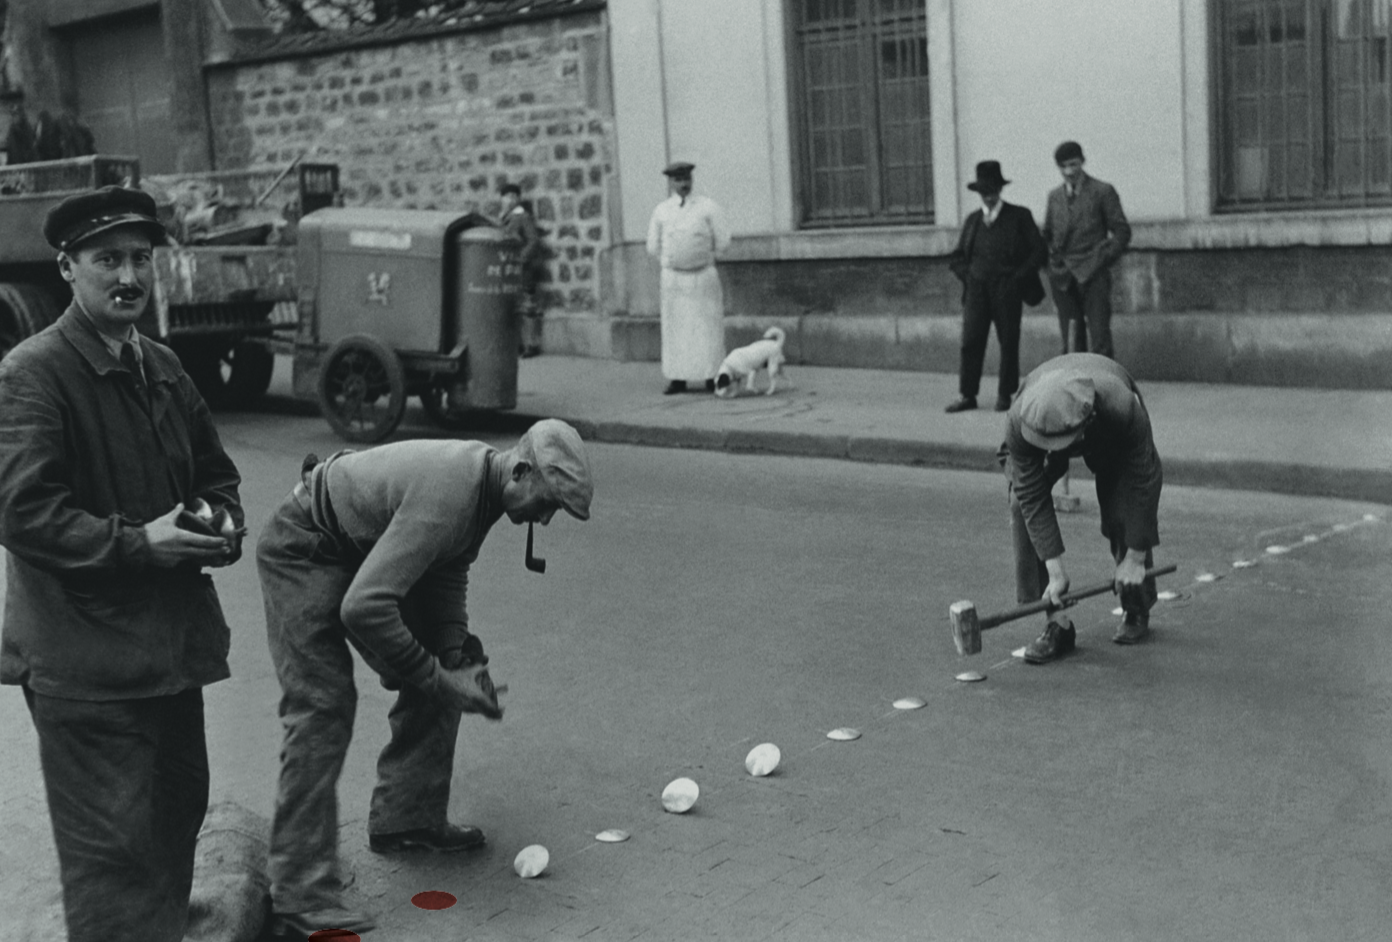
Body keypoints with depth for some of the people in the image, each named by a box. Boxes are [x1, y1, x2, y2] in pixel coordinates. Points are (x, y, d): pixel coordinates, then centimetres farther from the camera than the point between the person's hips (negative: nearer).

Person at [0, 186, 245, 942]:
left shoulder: (161, 369, 12)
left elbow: (214, 474, 21)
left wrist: (222, 524, 0)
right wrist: (137, 543, -22)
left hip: (171, 639, 8)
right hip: (84, 656, -8)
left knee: (180, 806, 19)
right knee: (112, 847, -4)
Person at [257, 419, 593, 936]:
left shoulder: (484, 476, -5)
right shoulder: (448, 495, -35)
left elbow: (447, 573, 8)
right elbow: (363, 608, -38)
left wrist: (458, 655, -5)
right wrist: (440, 679, -29)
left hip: (366, 550, 10)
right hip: (302, 550, -10)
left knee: (434, 677, 7)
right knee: (323, 705, -17)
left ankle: (407, 818, 19)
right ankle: (299, 897, -15)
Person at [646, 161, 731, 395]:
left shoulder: (708, 207, -2)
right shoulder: (661, 211, 4)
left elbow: (722, 241, -2)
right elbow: (654, 247, 10)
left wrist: (704, 259, 7)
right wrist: (672, 261, 11)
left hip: (703, 276, -2)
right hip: (673, 277, 2)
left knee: (708, 327, -1)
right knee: (676, 327, 3)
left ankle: (712, 377, 4)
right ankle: (678, 379, 8)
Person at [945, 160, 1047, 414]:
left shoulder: (1019, 216, 5)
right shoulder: (973, 220, 15)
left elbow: (1039, 250, 2)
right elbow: (956, 257, 21)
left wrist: (1017, 277, -7)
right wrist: (967, 275, 2)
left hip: (1006, 289, -2)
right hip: (977, 289, 2)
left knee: (1009, 342, 1)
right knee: (971, 341, -5)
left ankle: (1005, 394, 10)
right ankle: (967, 394, -1)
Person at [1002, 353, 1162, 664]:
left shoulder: (1124, 409, -44)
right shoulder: (1019, 420, -41)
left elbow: (1142, 484, -29)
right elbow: (1033, 498, -31)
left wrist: (1135, 558, -23)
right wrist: (1056, 572, -32)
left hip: (1113, 439, -1)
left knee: (1124, 512, -16)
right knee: (1022, 504, -21)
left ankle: (1137, 612, 12)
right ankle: (1057, 624, -13)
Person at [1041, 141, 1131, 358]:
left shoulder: (1103, 192, 3)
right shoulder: (1054, 197, 16)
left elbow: (1122, 231, 4)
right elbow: (1047, 234, 23)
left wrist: (1104, 258, -5)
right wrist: (1051, 260, 7)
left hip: (1093, 275, -4)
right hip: (1063, 278, 4)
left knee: (1100, 337, -10)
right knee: (1071, 341, 3)